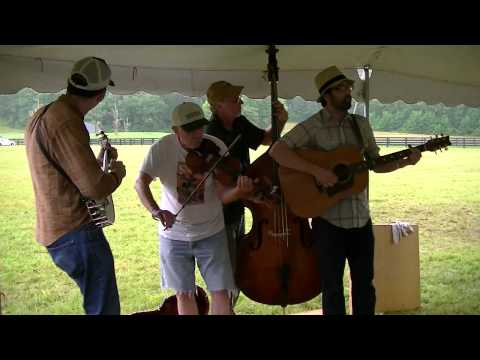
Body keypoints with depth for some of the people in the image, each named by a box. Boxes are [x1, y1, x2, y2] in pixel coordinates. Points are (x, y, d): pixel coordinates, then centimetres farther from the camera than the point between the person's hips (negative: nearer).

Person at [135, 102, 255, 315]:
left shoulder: (216, 148, -15)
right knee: (183, 293, 11)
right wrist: (156, 211, -39)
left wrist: (239, 191, -41)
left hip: (211, 233, 0)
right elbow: (141, 183, -21)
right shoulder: (161, 149, -14)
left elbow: (223, 195, -18)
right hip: (173, 234, 1)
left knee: (221, 291, -1)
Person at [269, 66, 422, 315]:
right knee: (332, 287, 8)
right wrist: (315, 170, -27)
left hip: (361, 219, 5)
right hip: (328, 221, -5)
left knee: (364, 283, 15)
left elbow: (377, 164, 15)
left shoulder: (361, 124, 8)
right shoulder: (311, 127, -10)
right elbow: (277, 151, -21)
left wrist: (405, 161, -2)